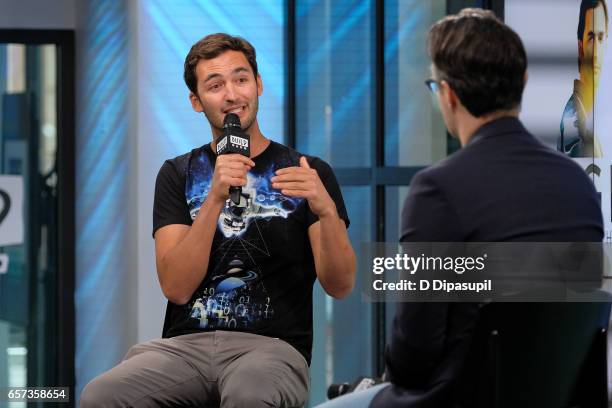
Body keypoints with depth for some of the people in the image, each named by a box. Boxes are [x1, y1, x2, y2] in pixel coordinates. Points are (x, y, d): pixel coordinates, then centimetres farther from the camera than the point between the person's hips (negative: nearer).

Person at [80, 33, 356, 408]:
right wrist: (215, 198, -13)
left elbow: (340, 286, 0)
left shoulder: (309, 174, 9)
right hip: (186, 346, 2)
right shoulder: (178, 176, 13)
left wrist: (326, 210, -19)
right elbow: (177, 288, -1)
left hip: (272, 346, -2)